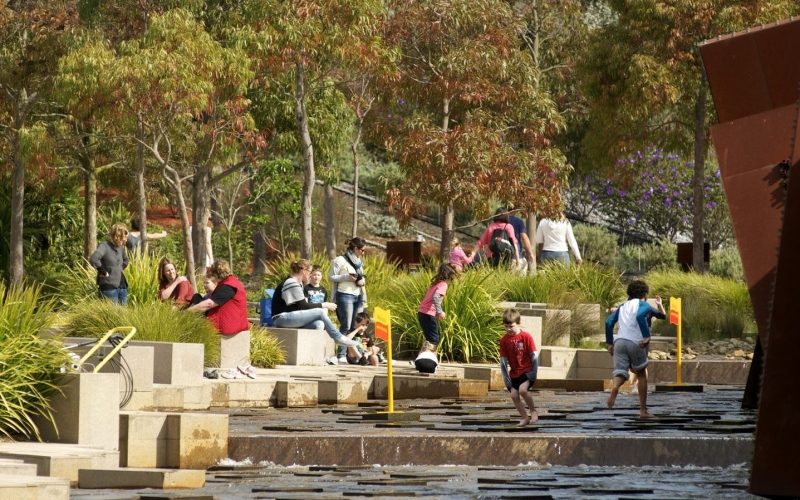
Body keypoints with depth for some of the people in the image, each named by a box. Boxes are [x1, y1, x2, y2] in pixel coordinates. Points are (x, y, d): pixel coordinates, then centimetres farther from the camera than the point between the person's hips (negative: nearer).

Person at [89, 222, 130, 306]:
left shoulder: (120, 247, 13)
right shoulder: (105, 246, -11)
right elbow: (93, 259, -29)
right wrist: (104, 272, -18)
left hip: (122, 288, 8)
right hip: (109, 288, -8)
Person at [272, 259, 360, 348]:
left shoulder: (298, 283, 17)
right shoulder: (292, 284, -14)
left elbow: (302, 305, 13)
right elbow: (303, 306, -14)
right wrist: (324, 305, -6)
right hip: (282, 317, -10)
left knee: (319, 324, -14)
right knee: (320, 312, -16)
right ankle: (338, 338, -5)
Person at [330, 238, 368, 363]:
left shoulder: (359, 262, 18)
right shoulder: (341, 260, -4)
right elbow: (331, 277, -6)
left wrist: (363, 281, 3)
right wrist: (347, 277, -18)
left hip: (358, 296, 7)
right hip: (345, 295, -7)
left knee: (356, 327, 3)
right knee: (346, 326, -11)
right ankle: (341, 355, -11)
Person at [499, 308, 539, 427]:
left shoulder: (526, 337, -13)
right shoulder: (504, 340, -2)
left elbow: (534, 356, -9)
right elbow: (503, 360, 2)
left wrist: (533, 373, -14)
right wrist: (506, 377, -3)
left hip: (526, 371, -5)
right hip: (514, 373, 5)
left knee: (522, 390, -25)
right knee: (514, 395, -3)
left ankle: (533, 411, -4)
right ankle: (525, 418, 13)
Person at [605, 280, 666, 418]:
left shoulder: (623, 306, 21)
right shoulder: (644, 305, 6)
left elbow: (609, 322, 13)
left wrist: (610, 343, 16)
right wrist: (647, 336, -11)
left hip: (619, 342, 3)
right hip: (635, 343, -3)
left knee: (620, 372, -6)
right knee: (642, 375, 14)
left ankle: (615, 386, -45)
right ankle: (643, 411, 14)